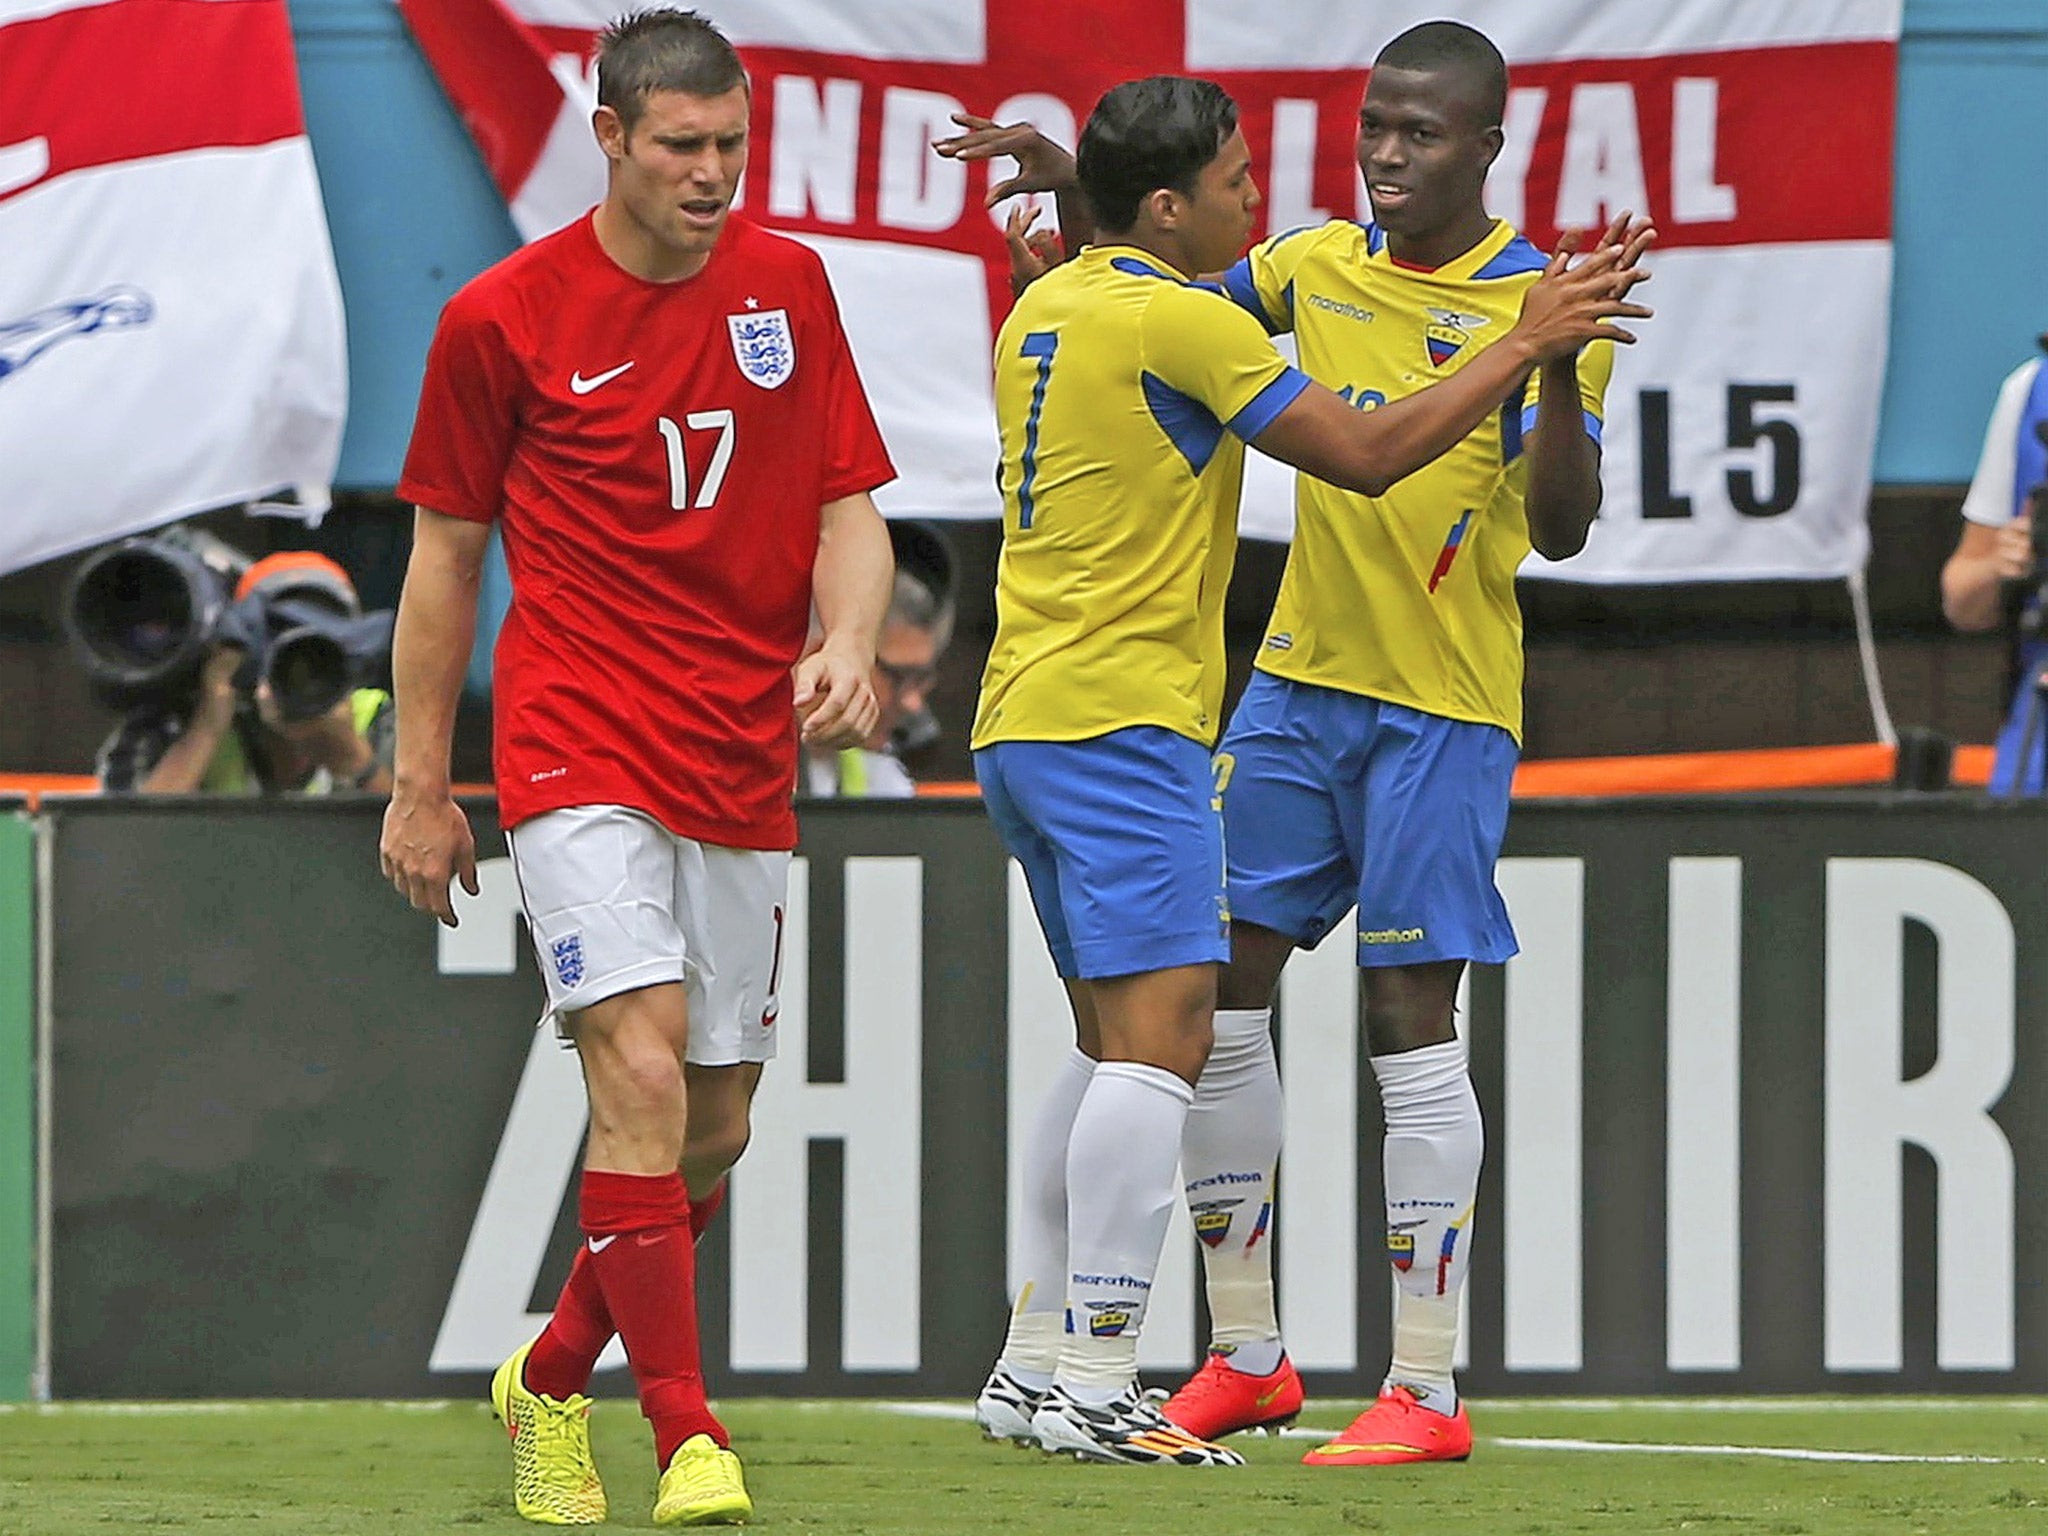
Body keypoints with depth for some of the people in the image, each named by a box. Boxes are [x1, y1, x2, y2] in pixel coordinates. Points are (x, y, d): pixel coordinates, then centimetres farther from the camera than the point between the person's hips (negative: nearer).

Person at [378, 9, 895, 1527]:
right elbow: (447, 548, 6)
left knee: (714, 1124, 8)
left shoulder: (788, 286, 8)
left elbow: (848, 506, 11)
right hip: (581, 751, -4)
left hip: (745, 761, 4)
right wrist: (419, 782, 7)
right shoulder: (502, 317, -2)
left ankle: (554, 1380, 30)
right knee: (643, 1071, -20)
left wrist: (847, 645, -10)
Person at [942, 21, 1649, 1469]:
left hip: (1443, 708, -6)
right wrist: (1075, 203, 7)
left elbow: (1562, 526, -17)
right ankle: (1246, 1358, 16)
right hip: (1297, 683, 6)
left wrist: (1558, 367, -32)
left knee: (1412, 1016, -7)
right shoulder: (1317, 265, 8)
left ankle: (1427, 1390, -3)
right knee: (1212, 990, 5)